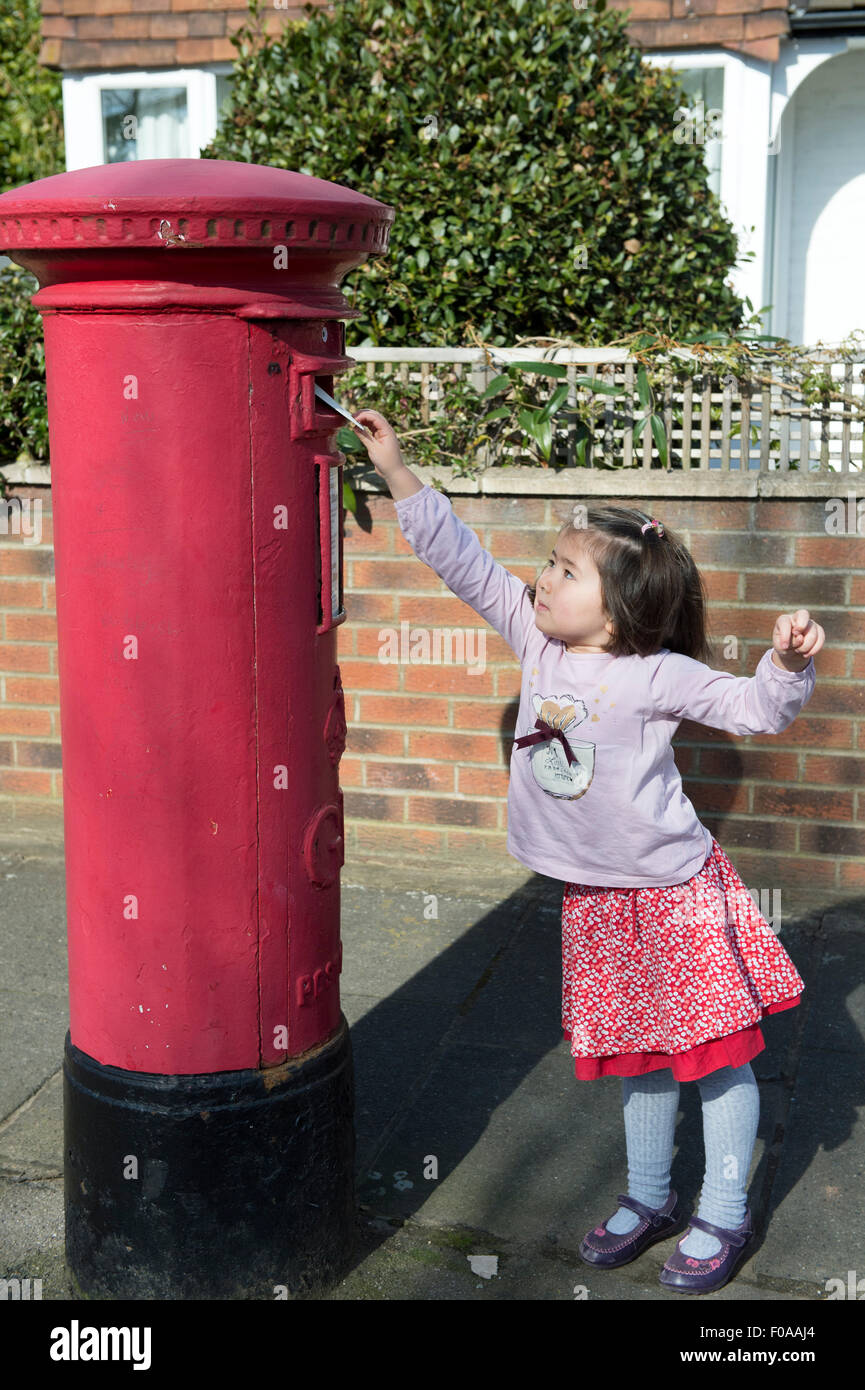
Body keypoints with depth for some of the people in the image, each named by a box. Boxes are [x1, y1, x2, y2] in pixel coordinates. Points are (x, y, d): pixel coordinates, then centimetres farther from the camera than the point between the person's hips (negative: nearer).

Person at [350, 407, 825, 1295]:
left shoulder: (656, 676, -17)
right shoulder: (536, 641, -2)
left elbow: (756, 709, -15)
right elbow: (462, 561, -3)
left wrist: (788, 661, -35)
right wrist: (396, 471, -6)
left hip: (676, 893, -5)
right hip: (595, 903, 6)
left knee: (715, 1053, 7)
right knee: (637, 1056, 20)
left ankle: (724, 1218, 24)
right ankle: (648, 1198, 37)